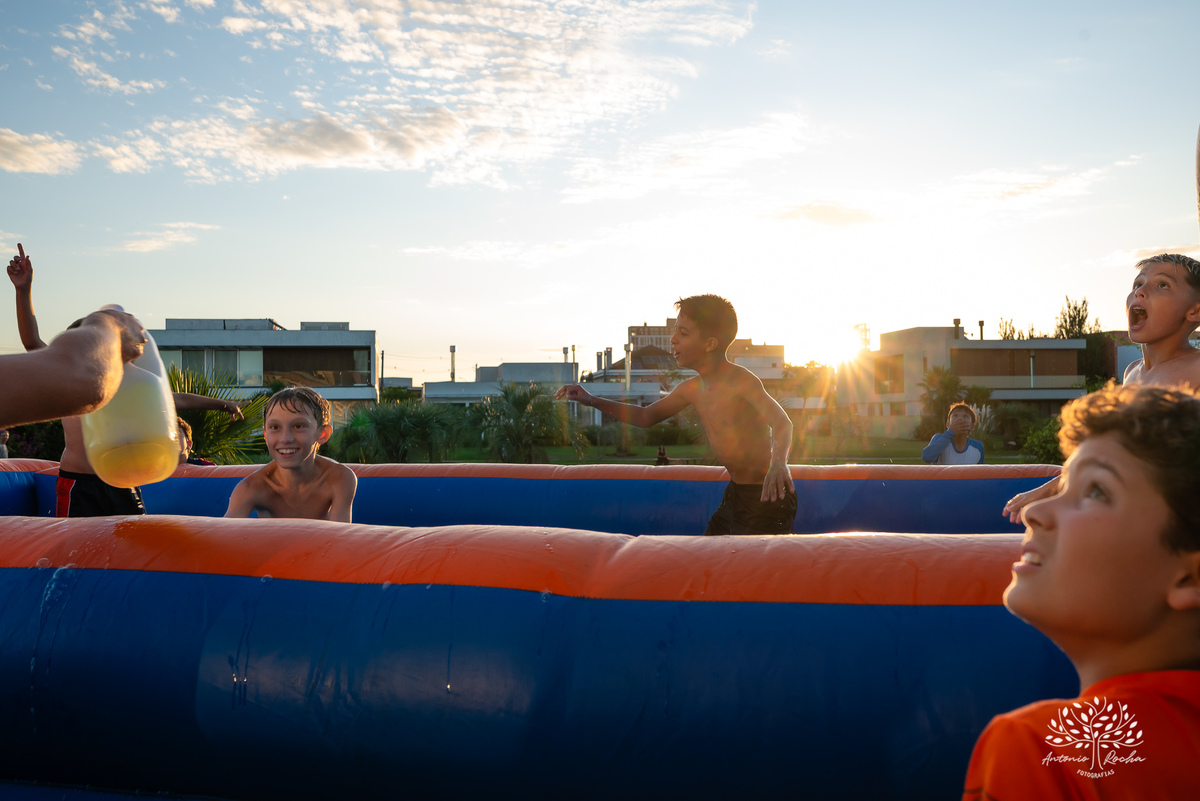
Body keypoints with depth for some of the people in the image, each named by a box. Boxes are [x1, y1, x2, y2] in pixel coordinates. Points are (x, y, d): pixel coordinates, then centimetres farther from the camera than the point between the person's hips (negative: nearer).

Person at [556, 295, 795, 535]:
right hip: (735, 493, 8)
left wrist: (779, 463, -55)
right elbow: (646, 416, 18)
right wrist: (591, 400, 9)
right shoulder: (692, 389, 5)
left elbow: (782, 422, -34)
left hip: (764, 498, -8)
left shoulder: (741, 381, -18)